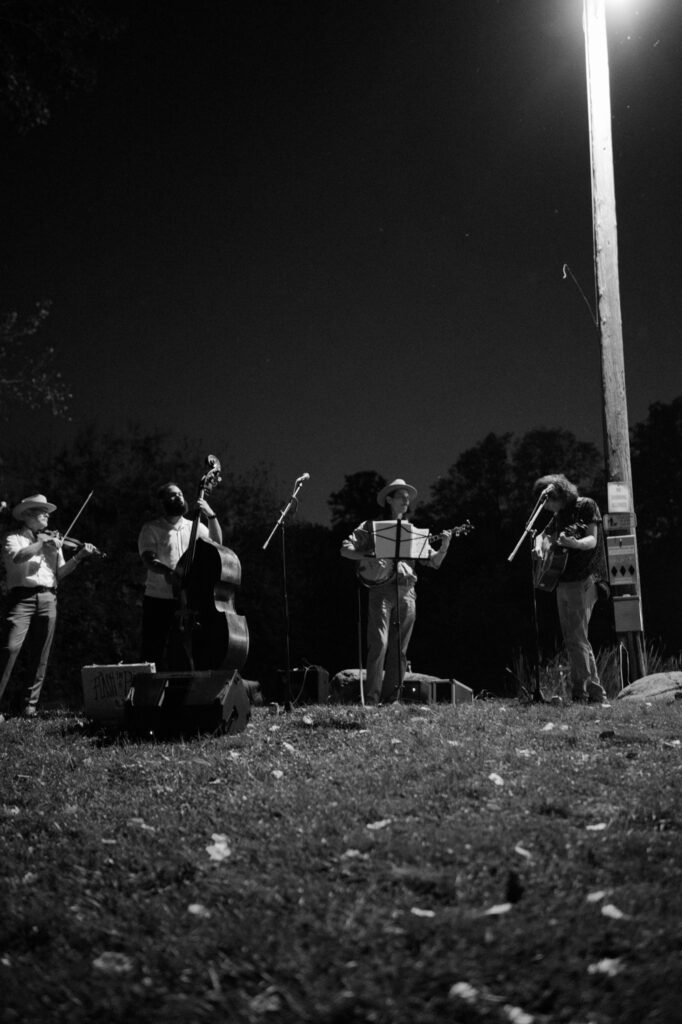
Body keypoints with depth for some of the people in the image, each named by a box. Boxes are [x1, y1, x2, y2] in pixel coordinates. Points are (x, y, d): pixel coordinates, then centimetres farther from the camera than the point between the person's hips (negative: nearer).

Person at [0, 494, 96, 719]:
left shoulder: (53, 541, 19)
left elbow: (59, 573, 13)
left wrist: (78, 557, 0)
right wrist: (44, 544, -18)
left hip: (47, 599, 4)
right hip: (22, 596, -4)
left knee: (40, 656, 5)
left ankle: (32, 703, 12)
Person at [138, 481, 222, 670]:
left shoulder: (195, 527, 13)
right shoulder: (151, 529, 2)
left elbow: (217, 545, 1)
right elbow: (148, 559, -11)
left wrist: (211, 516, -11)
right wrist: (167, 571, -31)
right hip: (158, 600, -3)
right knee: (154, 654, -2)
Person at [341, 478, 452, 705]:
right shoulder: (371, 526, 9)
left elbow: (433, 561, 15)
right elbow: (345, 549, 1)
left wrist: (444, 546, -4)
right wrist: (367, 558, -16)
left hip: (406, 592, 4)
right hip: (381, 589, -4)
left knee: (399, 650, 3)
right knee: (379, 644, -15)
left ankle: (390, 700, 9)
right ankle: (371, 699, -13)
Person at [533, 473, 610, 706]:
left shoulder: (586, 506, -5)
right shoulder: (559, 515, 17)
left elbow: (592, 541, -12)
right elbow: (543, 535, 25)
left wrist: (574, 543, -33)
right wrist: (539, 545, 1)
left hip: (583, 580, -8)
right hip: (563, 581, 8)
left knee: (577, 639, -13)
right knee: (571, 640, 8)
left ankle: (595, 694, -12)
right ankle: (580, 692, 13)